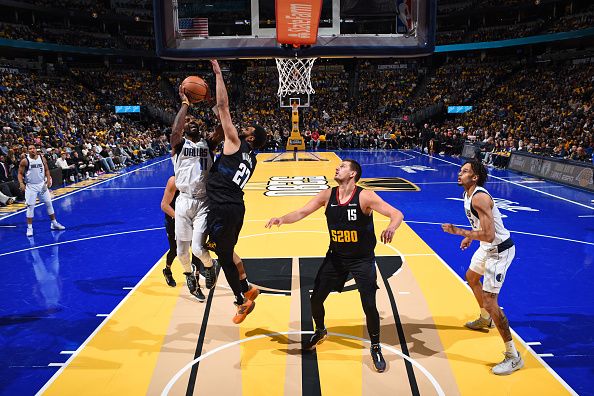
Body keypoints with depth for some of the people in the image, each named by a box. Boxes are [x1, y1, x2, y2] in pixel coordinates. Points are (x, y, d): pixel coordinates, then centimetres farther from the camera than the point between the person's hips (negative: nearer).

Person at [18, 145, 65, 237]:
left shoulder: (42, 159, 0)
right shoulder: (25, 161, -10)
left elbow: (46, 170, 10)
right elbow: (20, 173, -6)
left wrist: (48, 179, -5)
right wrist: (21, 183, -21)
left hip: (42, 184, 4)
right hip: (30, 186, -4)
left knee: (49, 203, 9)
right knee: (30, 207, -3)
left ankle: (54, 223, 21)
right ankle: (29, 228, 6)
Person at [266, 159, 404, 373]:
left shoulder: (365, 197, -20)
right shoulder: (327, 195, -7)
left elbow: (397, 214, -25)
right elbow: (301, 212, -7)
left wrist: (391, 228, -47)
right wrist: (283, 219, -27)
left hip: (362, 259, -4)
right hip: (336, 256, 4)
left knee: (369, 305, -8)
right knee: (315, 299, 7)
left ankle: (375, 347, 20)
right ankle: (320, 332, 38)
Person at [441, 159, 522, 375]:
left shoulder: (479, 198, -27)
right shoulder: (468, 194, 4)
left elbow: (489, 235, -33)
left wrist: (458, 232, -27)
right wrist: (470, 237, 21)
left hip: (499, 250, -11)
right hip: (487, 247, 11)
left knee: (490, 302, -11)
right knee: (471, 277, 31)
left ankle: (513, 357, 0)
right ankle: (485, 320, 55)